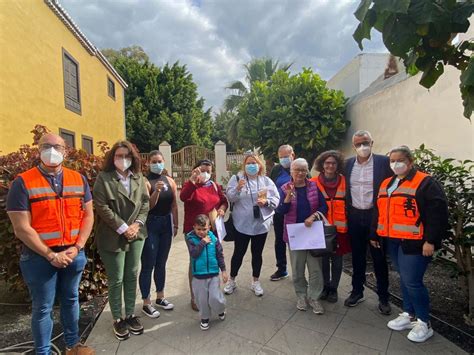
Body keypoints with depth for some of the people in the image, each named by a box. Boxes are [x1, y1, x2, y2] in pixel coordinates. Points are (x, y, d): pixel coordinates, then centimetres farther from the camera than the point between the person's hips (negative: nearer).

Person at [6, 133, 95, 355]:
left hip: (73, 254, 4)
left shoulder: (78, 180, 2)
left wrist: (77, 247, -8)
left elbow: (88, 215, 3)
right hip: (40, 258, -3)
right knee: (42, 308, 10)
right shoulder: (23, 183, -9)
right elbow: (21, 228, -12)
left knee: (71, 300, 19)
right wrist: (51, 255, -15)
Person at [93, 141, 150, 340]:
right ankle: (117, 320, 24)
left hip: (136, 234, 4)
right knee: (116, 280, 7)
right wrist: (123, 228, -14)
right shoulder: (104, 178, -7)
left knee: (132, 276, 13)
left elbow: (145, 203, 7)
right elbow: (102, 207, -13)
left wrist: (137, 224, -6)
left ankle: (130, 315, 29)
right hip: (113, 237, -4)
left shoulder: (139, 178, 7)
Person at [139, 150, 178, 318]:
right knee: (148, 265, 2)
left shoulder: (170, 181, 5)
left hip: (166, 223, 5)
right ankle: (146, 303, 17)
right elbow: (148, 206, -16)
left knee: (161, 263, 16)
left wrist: (175, 224, 10)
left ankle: (160, 298, 31)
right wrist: (156, 191, -32)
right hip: (150, 224, -5)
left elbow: (174, 205, 9)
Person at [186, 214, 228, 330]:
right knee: (202, 299, 12)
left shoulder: (213, 238, -5)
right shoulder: (191, 239, -10)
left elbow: (220, 255, 1)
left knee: (215, 298, 1)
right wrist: (203, 242, -23)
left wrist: (223, 270, 3)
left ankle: (221, 310, 34)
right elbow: (194, 253, -22)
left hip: (213, 274, 0)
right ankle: (204, 317, 38)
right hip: (198, 276, 0)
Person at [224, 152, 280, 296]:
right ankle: (232, 280, 29)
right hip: (242, 224, -2)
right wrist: (237, 189, -27)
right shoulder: (236, 178, -2)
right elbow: (230, 197, -9)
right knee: (238, 253, 9)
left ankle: (255, 282, 32)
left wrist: (266, 201, -17)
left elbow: (276, 199, 2)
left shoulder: (266, 181, 3)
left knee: (257, 254, 14)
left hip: (261, 224, 2)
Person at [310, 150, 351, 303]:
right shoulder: (314, 182, -4)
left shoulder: (344, 182, -1)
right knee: (323, 259, 12)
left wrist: (348, 222, 2)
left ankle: (333, 288, 30)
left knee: (337, 260, 12)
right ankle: (325, 287, 31)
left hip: (340, 228, 1)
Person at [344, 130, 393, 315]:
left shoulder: (383, 162, -6)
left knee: (379, 258, 9)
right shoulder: (348, 164, 5)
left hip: (376, 216, -3)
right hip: (354, 217, 3)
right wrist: (346, 213, 4)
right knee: (357, 257, 15)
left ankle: (383, 297, 27)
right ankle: (357, 292, 32)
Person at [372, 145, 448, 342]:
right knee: (404, 279, 16)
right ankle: (409, 315, 31)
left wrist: (431, 240, -19)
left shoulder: (425, 183, -9)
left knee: (412, 281, -4)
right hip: (393, 241, 7)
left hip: (414, 242, -7)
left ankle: (424, 323, 15)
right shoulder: (386, 184, 14)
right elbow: (379, 212, 19)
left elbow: (438, 213, -15)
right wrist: (374, 234, 19)